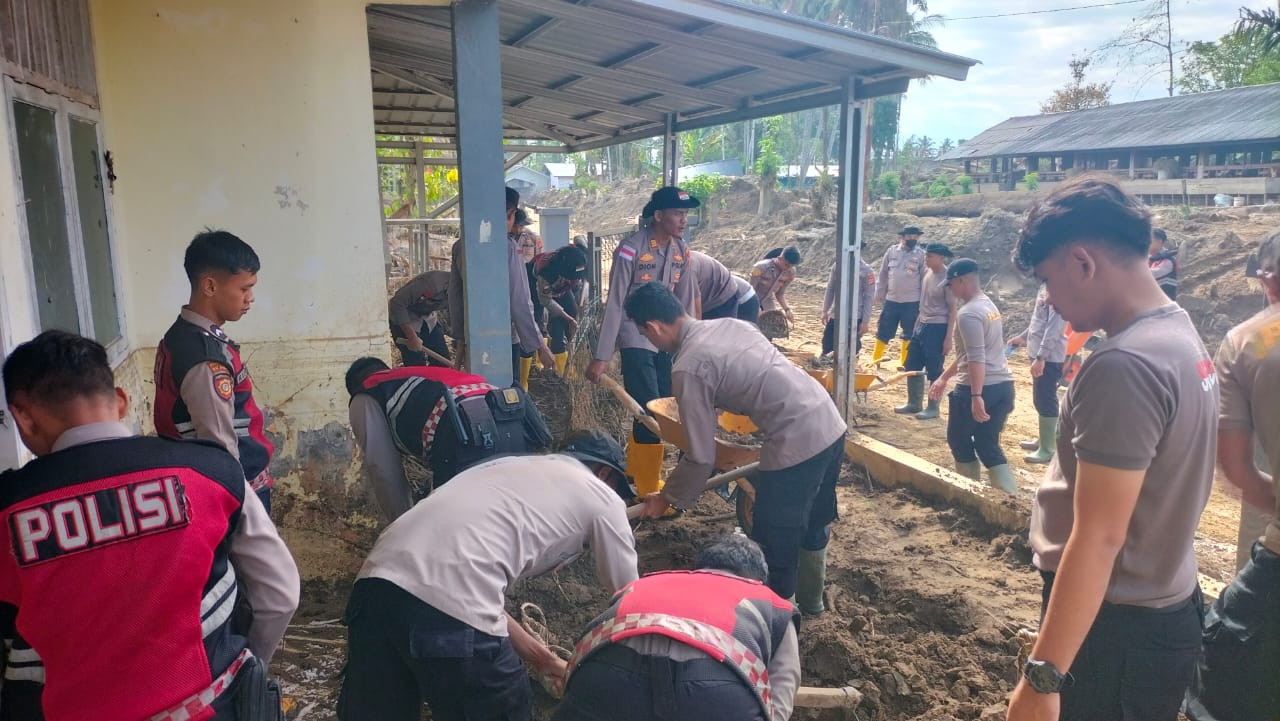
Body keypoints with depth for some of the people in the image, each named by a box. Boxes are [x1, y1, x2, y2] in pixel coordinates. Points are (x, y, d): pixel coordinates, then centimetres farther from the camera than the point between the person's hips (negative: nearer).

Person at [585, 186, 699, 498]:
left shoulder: (681, 250, 2)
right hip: (636, 341, -6)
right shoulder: (631, 249, -17)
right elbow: (614, 303, -16)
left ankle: (633, 469, 32)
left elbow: (685, 301, 8)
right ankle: (649, 490, 9)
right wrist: (602, 357, -17)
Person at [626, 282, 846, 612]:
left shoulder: (688, 367, -11)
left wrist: (667, 498, 7)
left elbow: (702, 456, -8)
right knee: (814, 524, 29)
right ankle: (811, 599, 49)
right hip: (831, 424, 9)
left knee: (776, 547, 10)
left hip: (796, 445, -9)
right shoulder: (730, 323, 12)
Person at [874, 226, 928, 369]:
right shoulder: (892, 251, 2)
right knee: (883, 332, 6)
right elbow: (883, 275, 7)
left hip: (912, 302, -2)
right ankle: (875, 360, 16)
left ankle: (904, 363, 20)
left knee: (909, 334, 9)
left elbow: (925, 280, -2)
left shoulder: (921, 254, -4)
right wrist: (879, 296, 6)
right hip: (891, 300, 2)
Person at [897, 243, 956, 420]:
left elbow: (952, 310, -15)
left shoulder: (947, 279, -17)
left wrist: (948, 338, -17)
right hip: (922, 325, 8)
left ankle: (933, 408, 12)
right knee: (912, 366, 13)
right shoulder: (927, 271, 5)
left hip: (937, 328, -8)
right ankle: (914, 403, 26)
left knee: (934, 370, 0)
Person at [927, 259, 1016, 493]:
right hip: (1003, 386, 9)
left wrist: (976, 396, -26)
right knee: (988, 445, 13)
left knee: (959, 441, 11)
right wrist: (943, 378, 28)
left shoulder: (968, 313, -14)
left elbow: (976, 359, -23)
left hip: (977, 388, -9)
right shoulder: (989, 306, 17)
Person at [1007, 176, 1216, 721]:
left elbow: (1098, 538, -27)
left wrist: (1042, 677, -22)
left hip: (1117, 627, -9)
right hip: (1164, 607, 9)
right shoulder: (1179, 335, 5)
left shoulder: (1123, 366, -25)